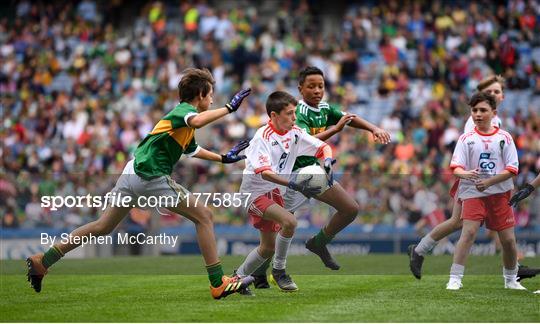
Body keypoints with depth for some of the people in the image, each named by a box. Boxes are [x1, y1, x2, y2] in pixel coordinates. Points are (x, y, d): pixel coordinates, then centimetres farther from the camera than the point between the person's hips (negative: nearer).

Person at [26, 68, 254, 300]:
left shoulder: (183, 112, 24)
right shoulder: (184, 109, -5)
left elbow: (192, 150, 44)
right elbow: (197, 121, -33)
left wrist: (223, 158, 48)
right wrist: (228, 108, -22)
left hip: (133, 174, 9)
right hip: (151, 175, -9)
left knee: (103, 227, 14)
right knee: (204, 216, -4)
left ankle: (42, 261, 14)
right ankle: (219, 284, -5)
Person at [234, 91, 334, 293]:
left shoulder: (294, 133, -3)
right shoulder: (263, 137, -22)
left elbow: (323, 147, 3)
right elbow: (264, 172, -33)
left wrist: (327, 163, -21)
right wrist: (294, 185, -43)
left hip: (275, 193, 8)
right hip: (256, 191, -8)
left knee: (268, 248, 14)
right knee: (289, 221, -30)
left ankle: (238, 278, 34)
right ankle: (279, 270, -12)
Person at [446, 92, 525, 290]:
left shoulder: (504, 138, 2)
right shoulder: (466, 139, 2)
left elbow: (512, 169, -3)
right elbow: (456, 167, -4)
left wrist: (489, 181, -15)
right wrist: (464, 174, -28)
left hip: (500, 193, 1)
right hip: (473, 193, -1)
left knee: (508, 239, 2)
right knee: (469, 231, -19)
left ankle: (511, 279, 24)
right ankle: (455, 279, -16)